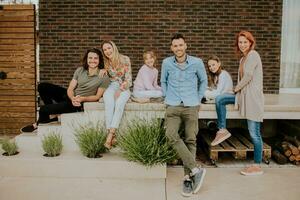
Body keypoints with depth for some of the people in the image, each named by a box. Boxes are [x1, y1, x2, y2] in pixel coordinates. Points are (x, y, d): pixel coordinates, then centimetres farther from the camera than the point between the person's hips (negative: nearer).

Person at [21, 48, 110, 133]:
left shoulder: (104, 77, -12)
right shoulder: (80, 70, 1)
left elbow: (97, 96, -8)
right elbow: (70, 89, -2)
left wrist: (82, 99, -25)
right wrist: (73, 98, -25)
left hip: (80, 104, -6)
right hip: (71, 96, 6)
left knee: (43, 109, -15)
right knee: (42, 86, -6)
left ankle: (38, 124, 19)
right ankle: (52, 111, 3)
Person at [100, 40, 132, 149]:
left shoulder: (125, 59, -3)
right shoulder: (105, 62, 7)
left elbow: (128, 80, -5)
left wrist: (120, 90, -20)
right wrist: (103, 70, -1)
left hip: (123, 88, -2)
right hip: (111, 87, 2)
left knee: (119, 103, -36)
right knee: (109, 103, -34)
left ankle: (110, 136, -40)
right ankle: (112, 135, -39)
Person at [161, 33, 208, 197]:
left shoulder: (197, 63, -1)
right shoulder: (166, 63, 1)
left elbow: (203, 81, 15)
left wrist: (198, 99, 11)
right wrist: (167, 97, 10)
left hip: (191, 107, 0)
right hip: (173, 107, 1)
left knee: (190, 141, 0)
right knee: (171, 135, -21)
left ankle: (188, 177, 10)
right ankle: (196, 170, -16)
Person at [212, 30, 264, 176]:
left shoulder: (253, 55, -10)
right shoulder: (243, 58, 17)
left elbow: (248, 76, -16)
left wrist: (237, 88, -3)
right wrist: (238, 89, 0)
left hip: (253, 96, -9)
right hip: (243, 94, 9)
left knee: (254, 132, -4)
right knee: (219, 100, 4)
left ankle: (257, 166, 6)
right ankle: (222, 130, 14)